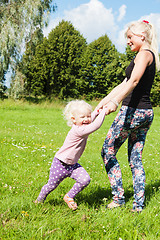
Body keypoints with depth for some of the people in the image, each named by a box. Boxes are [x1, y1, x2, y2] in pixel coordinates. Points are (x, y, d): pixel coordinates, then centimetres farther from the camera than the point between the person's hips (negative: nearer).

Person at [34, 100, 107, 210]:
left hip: (73, 165, 8)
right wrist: (103, 112, -31)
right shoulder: (78, 130, -31)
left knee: (85, 179, -12)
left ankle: (69, 197, 10)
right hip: (60, 164, -8)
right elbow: (95, 126, -41)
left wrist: (97, 111, 8)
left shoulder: (83, 127, -3)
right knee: (52, 185, 9)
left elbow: (91, 120, 21)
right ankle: (40, 199, 39)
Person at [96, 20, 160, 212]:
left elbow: (133, 81, -26)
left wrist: (115, 102, -37)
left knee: (108, 152, 2)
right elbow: (124, 84, 21)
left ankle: (118, 198, 4)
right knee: (135, 159, 11)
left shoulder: (144, 54, -8)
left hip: (133, 111, -10)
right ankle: (139, 204, 11)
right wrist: (104, 100, 21)